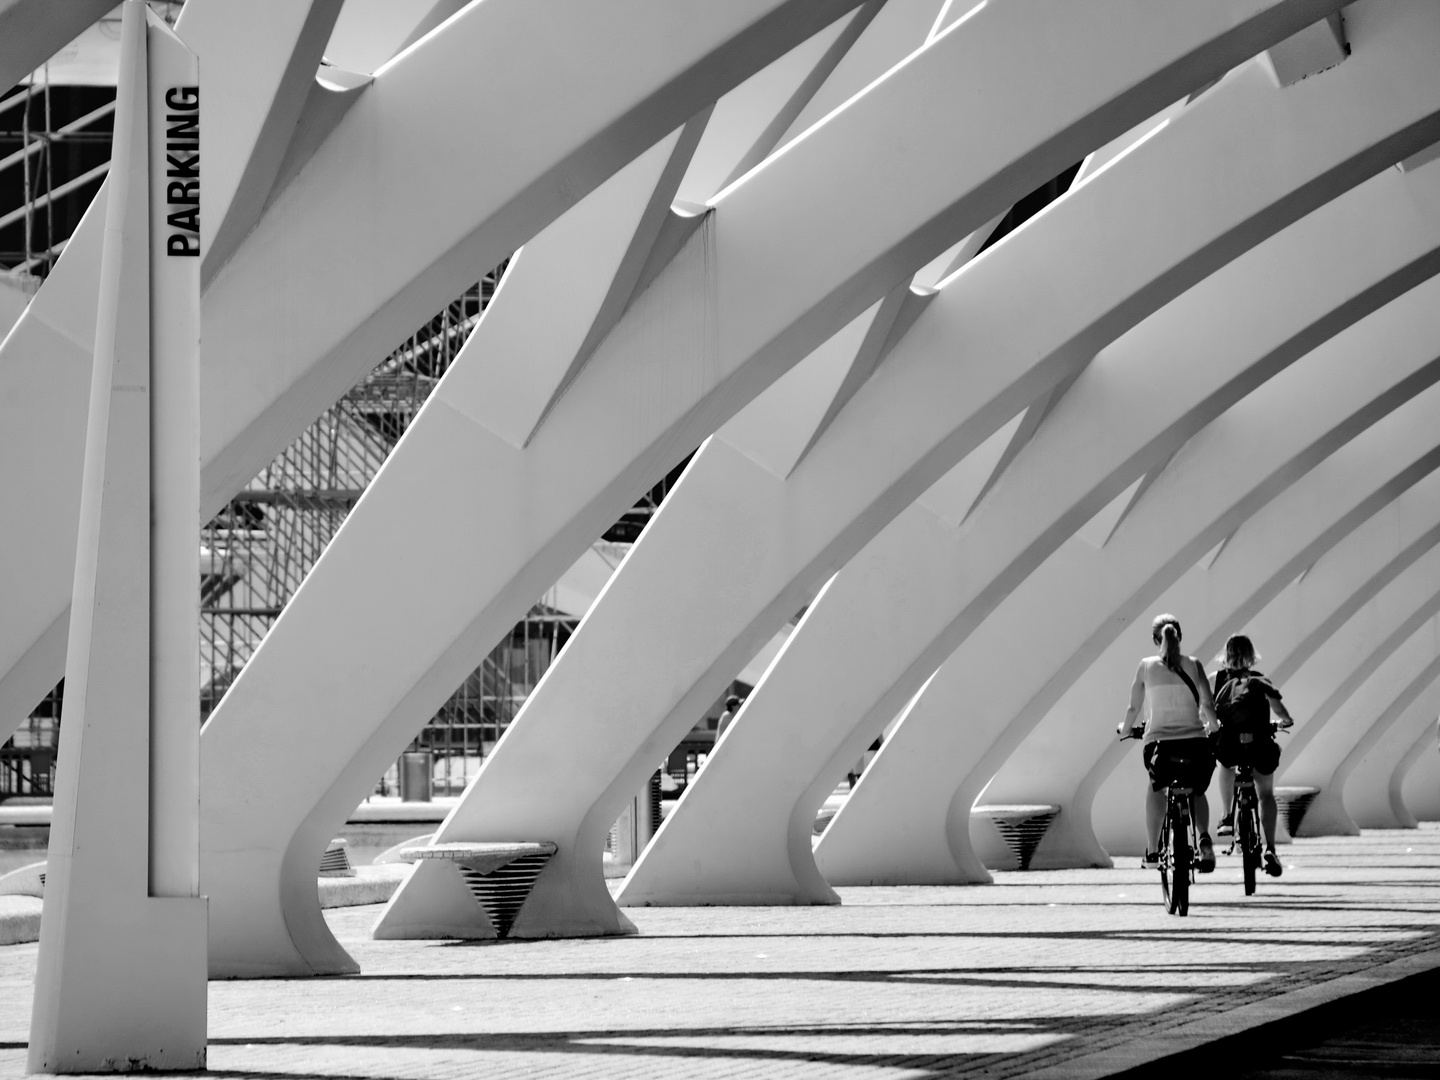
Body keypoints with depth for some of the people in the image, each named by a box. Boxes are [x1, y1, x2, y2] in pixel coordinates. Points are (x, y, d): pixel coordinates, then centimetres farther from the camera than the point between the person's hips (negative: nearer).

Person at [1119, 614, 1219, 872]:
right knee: (1197, 792, 24)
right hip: (1195, 742, 1)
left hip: (1159, 741, -1)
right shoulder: (1193, 665, 4)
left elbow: (1134, 708, 6)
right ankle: (1204, 838, -6)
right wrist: (1213, 726, 22)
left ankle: (1152, 850, 16)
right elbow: (1208, 705, 2)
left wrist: (1125, 728, 26)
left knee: (1156, 787, 28)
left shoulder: (1146, 666, 3)